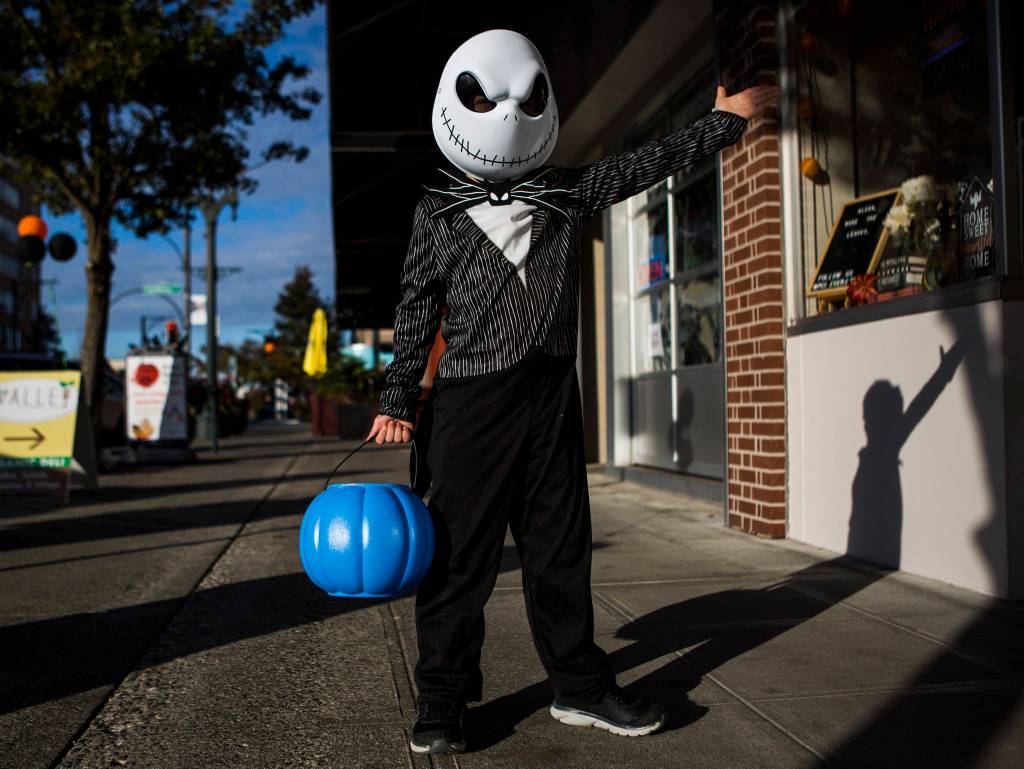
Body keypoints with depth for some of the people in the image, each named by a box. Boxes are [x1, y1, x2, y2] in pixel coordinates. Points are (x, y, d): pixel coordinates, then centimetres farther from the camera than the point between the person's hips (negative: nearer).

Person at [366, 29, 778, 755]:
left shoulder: (568, 193, 10)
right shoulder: (437, 211, 4)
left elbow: (646, 163, 18)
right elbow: (417, 311, 5)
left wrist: (726, 118, 24)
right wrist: (398, 402, 3)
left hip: (551, 396, 3)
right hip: (469, 402, -3)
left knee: (560, 545, 10)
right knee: (460, 552, -1)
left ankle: (580, 686, 22)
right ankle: (444, 700, 11)